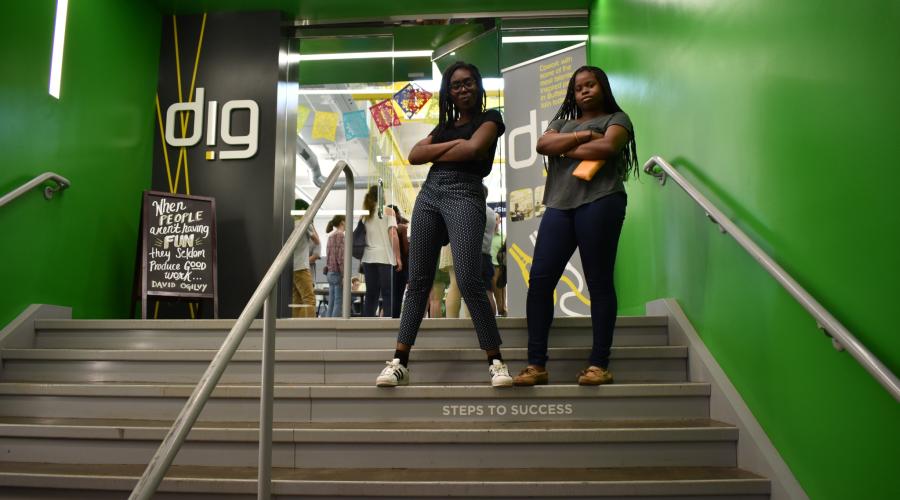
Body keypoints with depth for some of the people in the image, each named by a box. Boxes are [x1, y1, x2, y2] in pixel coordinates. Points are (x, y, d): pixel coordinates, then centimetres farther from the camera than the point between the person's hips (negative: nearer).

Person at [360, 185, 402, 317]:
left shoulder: (365, 215, 15)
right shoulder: (388, 211, 0)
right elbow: (393, 235, -8)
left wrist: (363, 258, 17)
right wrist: (398, 257, -5)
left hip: (368, 258, 5)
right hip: (385, 257, -5)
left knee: (371, 295, 7)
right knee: (387, 294, -4)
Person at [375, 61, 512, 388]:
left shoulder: (490, 117, 10)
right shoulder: (444, 125, 25)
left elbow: (473, 149, -9)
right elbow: (414, 156, 10)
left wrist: (435, 154, 6)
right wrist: (452, 145, -1)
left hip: (465, 194, -5)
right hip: (429, 194, 6)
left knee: (469, 281, -17)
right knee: (418, 281, 2)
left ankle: (496, 361, -6)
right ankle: (399, 363, 4)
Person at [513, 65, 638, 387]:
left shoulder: (616, 118, 13)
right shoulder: (563, 121, 28)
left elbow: (607, 148, -9)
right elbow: (542, 145, 6)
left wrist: (566, 150, 1)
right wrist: (581, 136, -5)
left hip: (599, 202, -4)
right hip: (558, 206, 5)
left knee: (599, 282, -3)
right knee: (540, 279, -6)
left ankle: (599, 364, 2)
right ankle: (536, 365, -3)